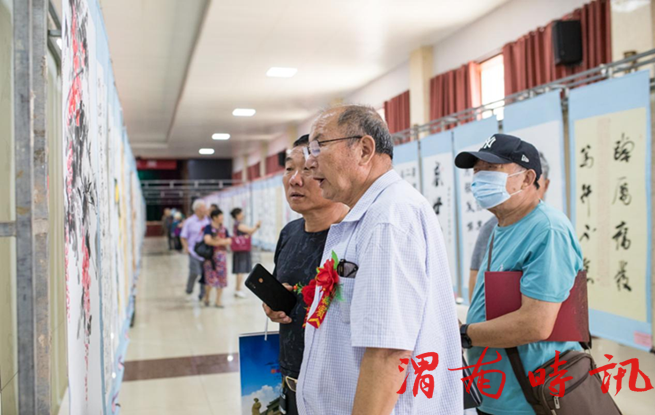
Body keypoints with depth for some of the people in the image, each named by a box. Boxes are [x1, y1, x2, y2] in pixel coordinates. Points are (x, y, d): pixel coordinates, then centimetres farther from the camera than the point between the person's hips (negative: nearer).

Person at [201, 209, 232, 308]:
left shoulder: (223, 229, 10)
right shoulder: (208, 227, -5)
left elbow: (229, 241, 6)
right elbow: (207, 240, -17)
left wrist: (219, 241, -11)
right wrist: (222, 242, -8)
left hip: (222, 255, 5)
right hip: (210, 255, -5)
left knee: (221, 278, 4)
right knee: (211, 278, -6)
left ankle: (218, 300, 14)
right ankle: (206, 297, 20)